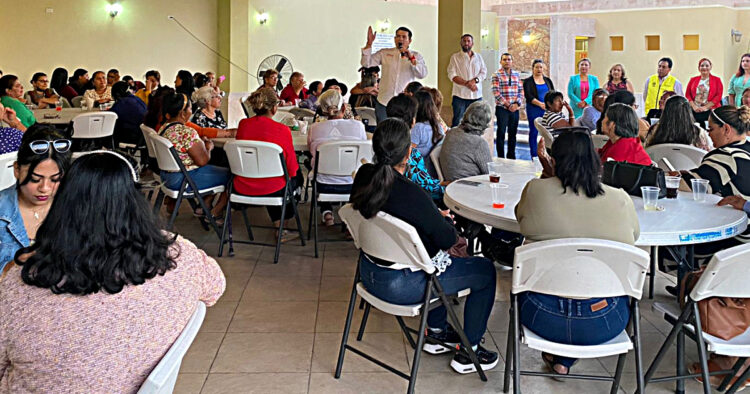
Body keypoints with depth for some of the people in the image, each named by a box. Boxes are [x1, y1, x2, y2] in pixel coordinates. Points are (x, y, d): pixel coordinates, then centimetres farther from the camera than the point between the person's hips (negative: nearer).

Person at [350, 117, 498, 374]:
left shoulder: (364, 176, -7)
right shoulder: (411, 195, -31)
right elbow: (447, 239, -17)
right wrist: (445, 219, 5)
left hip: (369, 273, 8)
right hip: (400, 285, -8)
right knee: (485, 271, 7)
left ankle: (436, 331, 41)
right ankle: (468, 351, 18)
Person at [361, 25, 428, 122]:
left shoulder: (416, 56, 8)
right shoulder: (384, 53, 10)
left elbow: (422, 74, -6)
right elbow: (366, 63, 3)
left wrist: (412, 58, -17)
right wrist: (369, 43, -6)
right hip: (384, 103, 1)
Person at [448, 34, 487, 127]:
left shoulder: (478, 57, 16)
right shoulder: (455, 57, 4)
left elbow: (484, 72, 8)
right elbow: (452, 75, -7)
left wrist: (475, 80, -13)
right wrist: (467, 83, -18)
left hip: (476, 95, 3)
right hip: (460, 95, -3)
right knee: (457, 122, -4)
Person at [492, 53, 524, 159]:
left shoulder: (516, 74, 11)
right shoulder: (497, 75, -3)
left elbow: (521, 90, 10)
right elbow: (496, 92, -11)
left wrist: (517, 103, -6)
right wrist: (507, 105, -15)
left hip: (515, 109, 4)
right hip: (502, 108, -4)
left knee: (513, 134, 9)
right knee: (501, 133, 0)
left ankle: (511, 157, 18)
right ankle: (501, 157, 6)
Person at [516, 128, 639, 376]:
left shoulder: (535, 190, -8)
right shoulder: (621, 200, -5)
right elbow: (634, 235, 15)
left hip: (543, 316, 0)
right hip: (604, 323, 0)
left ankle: (555, 354, 37)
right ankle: (564, 359, 33)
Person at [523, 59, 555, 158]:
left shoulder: (548, 81, 15)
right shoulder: (528, 81, 3)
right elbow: (528, 96, -9)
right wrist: (540, 104, -23)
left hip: (547, 110, 3)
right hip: (534, 110, -3)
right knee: (534, 132, 0)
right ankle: (534, 156, 5)